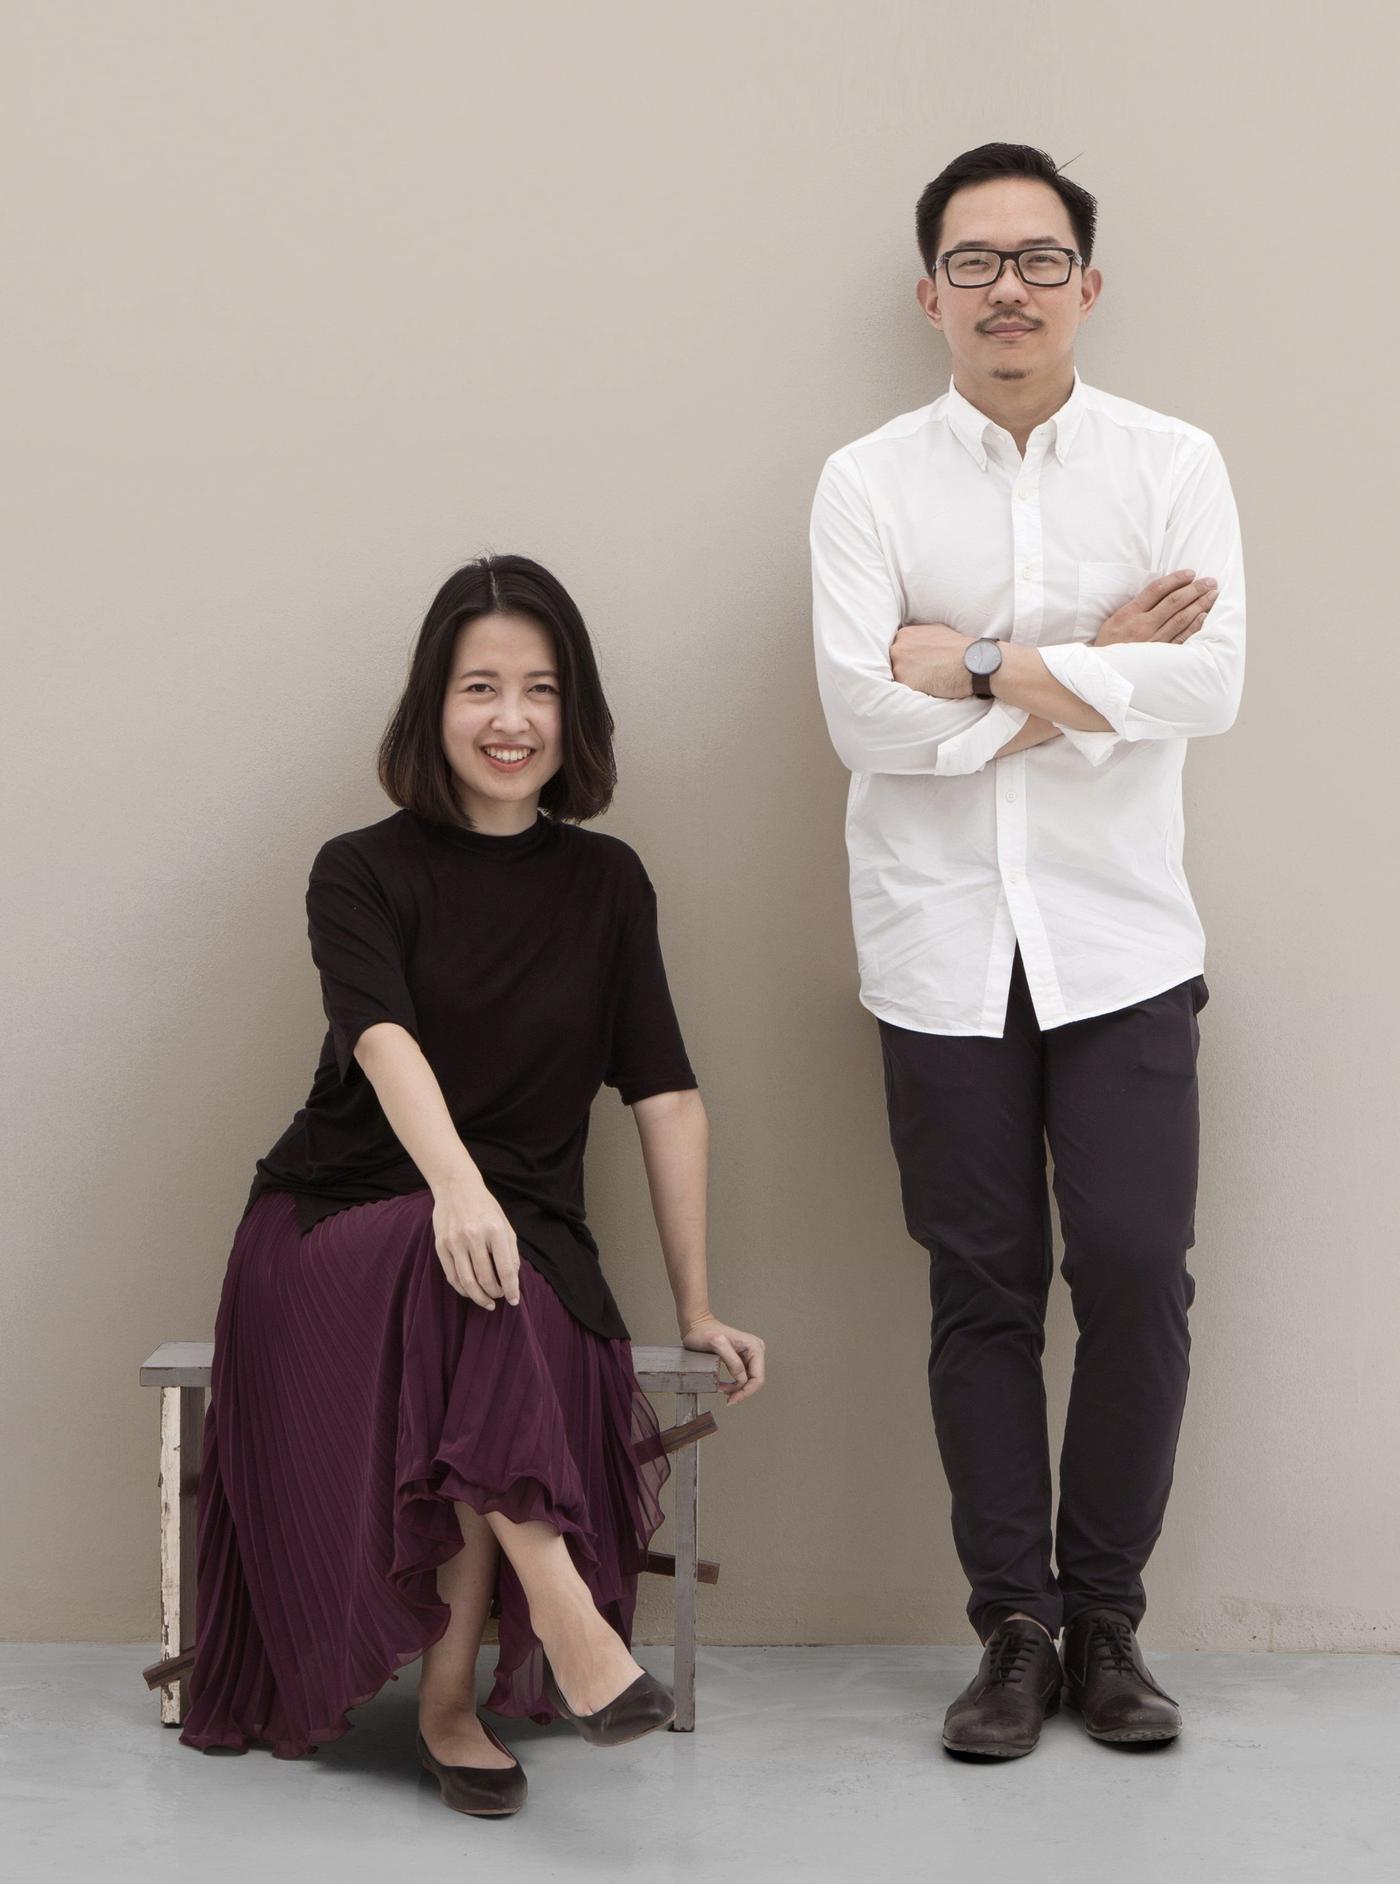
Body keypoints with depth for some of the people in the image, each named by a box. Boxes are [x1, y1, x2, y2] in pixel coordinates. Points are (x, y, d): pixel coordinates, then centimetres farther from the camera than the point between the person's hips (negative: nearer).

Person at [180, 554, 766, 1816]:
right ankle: (564, 1618, -41)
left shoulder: (605, 883, 12)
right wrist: (456, 1184, -39)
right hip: (343, 1228, -2)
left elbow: (666, 1097, 8)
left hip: (533, 1238, 2)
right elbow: (384, 1039, -18)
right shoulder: (364, 873, 2)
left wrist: (698, 1310, 2)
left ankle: (453, 1694, -23)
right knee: (465, 1276, -36)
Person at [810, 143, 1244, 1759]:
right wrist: (1090, 668, -10)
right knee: (984, 1291, 5)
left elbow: (1211, 683, -10)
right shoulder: (868, 483, 2)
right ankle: (1014, 1628, 16)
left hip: (1120, 941, 0)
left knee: (1137, 1273, -3)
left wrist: (990, 672, -13)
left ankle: (1106, 1620, 14)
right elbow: (861, 713, -11)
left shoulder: (1172, 464, 4)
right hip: (943, 946, 0)